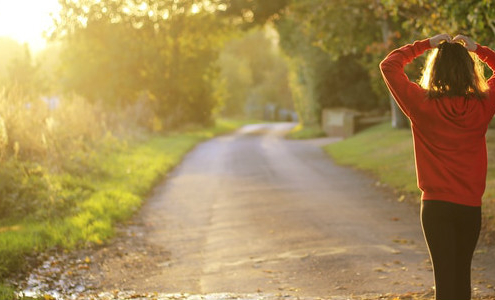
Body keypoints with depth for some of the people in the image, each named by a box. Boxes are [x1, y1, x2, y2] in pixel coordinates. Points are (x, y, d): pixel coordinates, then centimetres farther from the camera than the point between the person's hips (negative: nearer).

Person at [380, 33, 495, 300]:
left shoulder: (422, 103, -11)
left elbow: (388, 65, 1)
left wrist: (426, 44, 3)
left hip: (436, 205, -2)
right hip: (471, 206, 2)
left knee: (444, 276, -1)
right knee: (462, 273, 17)